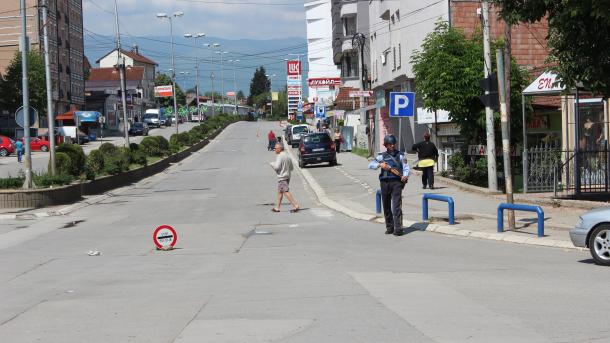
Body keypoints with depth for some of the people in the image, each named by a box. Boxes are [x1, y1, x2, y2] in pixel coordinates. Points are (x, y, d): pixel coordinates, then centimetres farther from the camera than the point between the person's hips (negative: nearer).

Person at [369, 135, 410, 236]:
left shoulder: (400, 155, 10)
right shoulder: (382, 156, 12)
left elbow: (406, 167, 4)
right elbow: (370, 165, 5)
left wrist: (405, 175, -18)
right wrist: (380, 164, -14)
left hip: (397, 182, -3)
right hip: (385, 182, 3)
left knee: (397, 205, -12)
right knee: (386, 206, 8)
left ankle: (398, 228, -14)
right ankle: (389, 227, 19)